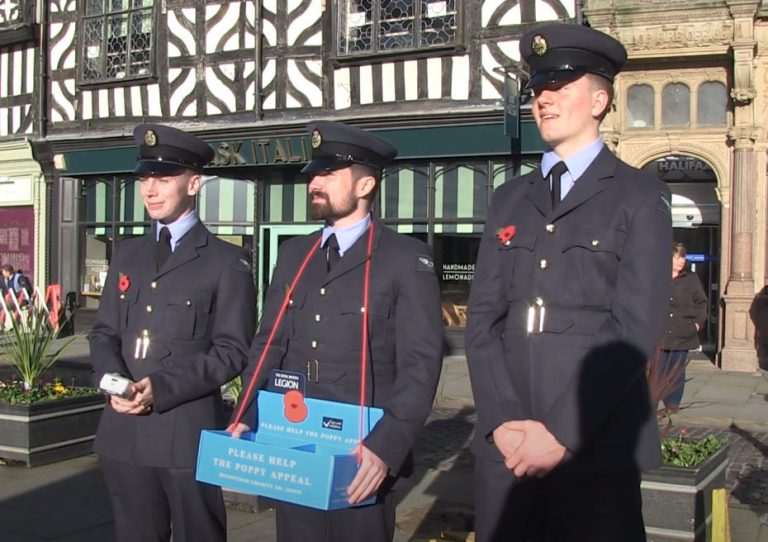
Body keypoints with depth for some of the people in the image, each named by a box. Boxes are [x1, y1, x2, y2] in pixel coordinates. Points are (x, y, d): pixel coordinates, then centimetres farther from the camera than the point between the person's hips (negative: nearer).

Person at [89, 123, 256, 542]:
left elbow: (231, 350, -8)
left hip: (189, 432, -5)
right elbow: (104, 332, 15)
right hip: (125, 429, 5)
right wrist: (112, 377, -8)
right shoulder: (125, 255, 15)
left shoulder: (227, 262, -2)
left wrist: (161, 388, -19)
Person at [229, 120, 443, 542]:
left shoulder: (406, 259, -6)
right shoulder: (293, 254, 11)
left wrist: (385, 446, -22)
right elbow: (268, 344, 13)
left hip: (362, 459, -5)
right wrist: (247, 416, -1)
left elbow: (420, 364, -12)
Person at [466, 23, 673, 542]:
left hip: (598, 449, -4)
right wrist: (503, 421, -7)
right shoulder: (509, 200, 13)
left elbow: (635, 332, -9)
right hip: (505, 446, 4)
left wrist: (562, 433, -13)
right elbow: (483, 318, 6)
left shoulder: (639, 197, 0)